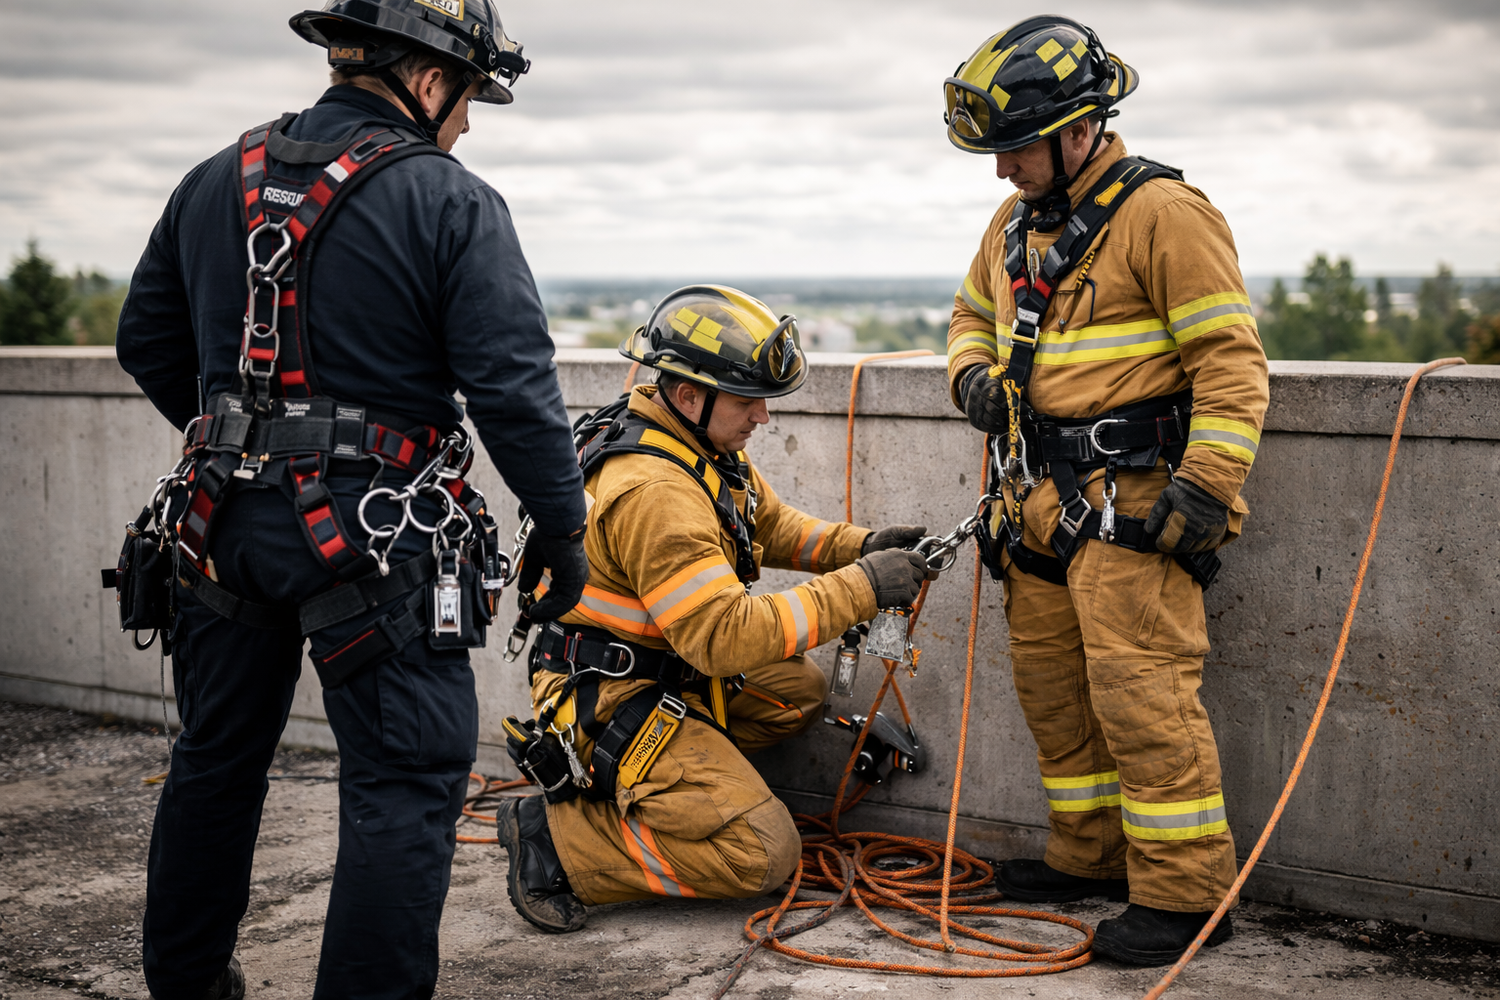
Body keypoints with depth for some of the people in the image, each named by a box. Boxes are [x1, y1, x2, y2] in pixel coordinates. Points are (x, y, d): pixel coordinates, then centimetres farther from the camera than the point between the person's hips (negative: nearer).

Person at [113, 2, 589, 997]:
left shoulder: (216, 181, 9)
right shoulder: (453, 204, -10)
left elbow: (148, 341, 16)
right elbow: (514, 386, -14)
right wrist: (562, 526, -3)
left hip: (227, 526, 7)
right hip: (374, 535, -7)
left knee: (217, 756, 22)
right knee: (407, 783, 2)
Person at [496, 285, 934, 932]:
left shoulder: (705, 443, 4)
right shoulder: (652, 491, -28)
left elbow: (771, 525, 18)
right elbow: (726, 635, -30)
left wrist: (860, 546, 0)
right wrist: (860, 587, -26)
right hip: (610, 703, -10)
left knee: (800, 693, 18)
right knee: (764, 854, -14)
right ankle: (556, 836, -7)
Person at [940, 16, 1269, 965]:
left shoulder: (1163, 213, -12)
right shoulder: (1016, 223, 14)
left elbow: (1232, 362, -14)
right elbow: (973, 312, 32)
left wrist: (1205, 492, -20)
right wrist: (974, 374, 9)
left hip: (1133, 503, -8)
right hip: (1044, 501, 9)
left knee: (1140, 691, -11)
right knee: (1053, 686, 13)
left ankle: (1185, 892, -2)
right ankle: (1092, 856, 27)